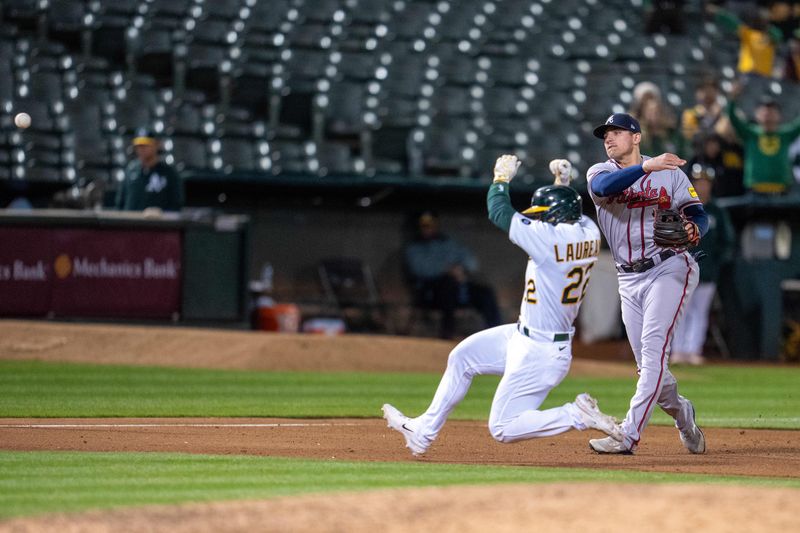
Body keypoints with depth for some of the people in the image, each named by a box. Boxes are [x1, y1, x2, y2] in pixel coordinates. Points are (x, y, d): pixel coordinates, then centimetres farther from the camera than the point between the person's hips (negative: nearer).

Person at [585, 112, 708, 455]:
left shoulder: (670, 173, 5)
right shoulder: (600, 173, 7)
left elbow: (697, 213, -2)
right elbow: (604, 187, -18)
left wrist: (693, 229, -26)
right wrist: (646, 167, -31)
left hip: (669, 268, -4)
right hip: (629, 279, 4)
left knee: (654, 350, -19)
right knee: (647, 364, 6)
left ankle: (629, 434, -27)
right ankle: (683, 417, 32)